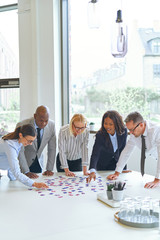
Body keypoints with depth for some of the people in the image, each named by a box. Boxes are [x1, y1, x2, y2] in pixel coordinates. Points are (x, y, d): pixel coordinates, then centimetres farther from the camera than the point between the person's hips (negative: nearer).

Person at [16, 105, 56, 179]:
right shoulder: (22, 126, -26)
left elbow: (52, 149, -6)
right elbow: (20, 151, -24)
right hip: (24, 162, -3)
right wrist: (26, 172, -26)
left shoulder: (51, 125, -14)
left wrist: (49, 169, -10)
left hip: (38, 163, 4)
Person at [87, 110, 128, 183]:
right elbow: (95, 154, -41)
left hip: (115, 161, 3)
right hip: (102, 164, -2)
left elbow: (122, 149, -8)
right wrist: (92, 171, -57)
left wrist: (123, 168, -10)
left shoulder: (123, 131, -20)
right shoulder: (100, 135, -32)